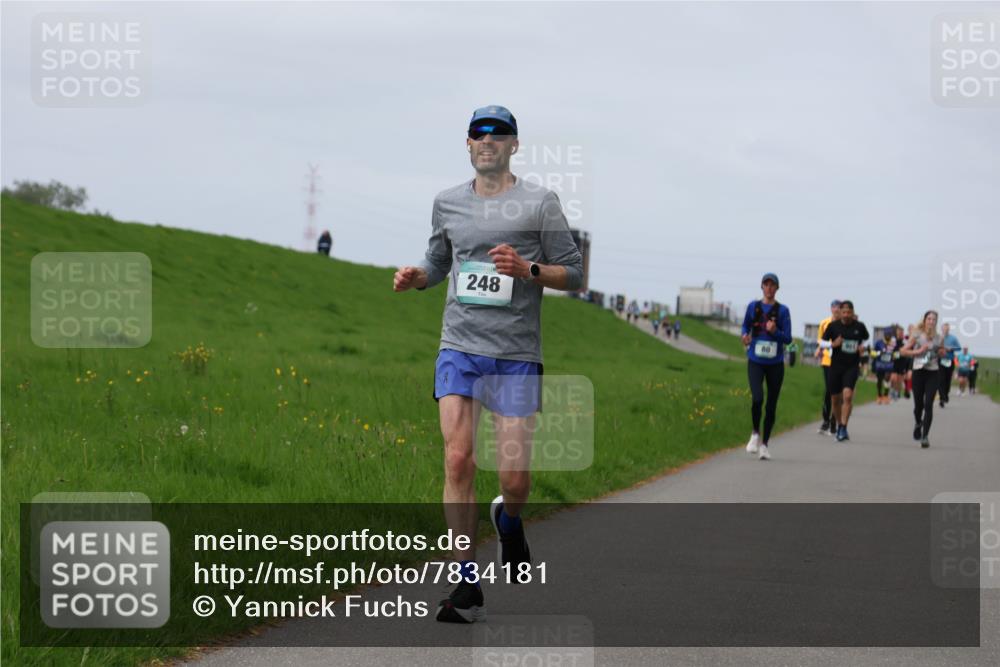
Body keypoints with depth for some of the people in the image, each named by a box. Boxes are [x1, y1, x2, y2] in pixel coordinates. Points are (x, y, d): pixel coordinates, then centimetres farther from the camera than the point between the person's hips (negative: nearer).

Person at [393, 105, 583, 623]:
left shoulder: (540, 203, 1)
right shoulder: (448, 203, 11)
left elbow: (574, 273, 2)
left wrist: (527, 270, -15)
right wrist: (415, 276, 3)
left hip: (517, 352, -2)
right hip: (458, 347, 2)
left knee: (514, 478, -4)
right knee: (458, 460, -12)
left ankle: (507, 520, 35)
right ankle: (468, 588, -6)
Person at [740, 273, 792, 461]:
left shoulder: (782, 310, -1)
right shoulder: (753, 306, 3)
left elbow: (788, 338, -2)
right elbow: (745, 326, 16)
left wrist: (774, 331, -21)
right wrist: (745, 336, -6)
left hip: (775, 363, 0)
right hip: (755, 361, 0)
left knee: (771, 405, 4)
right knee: (757, 398, -20)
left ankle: (764, 444, 17)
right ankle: (755, 434, 4)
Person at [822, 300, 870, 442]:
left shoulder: (859, 326, 0)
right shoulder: (833, 325, -2)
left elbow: (865, 339, 19)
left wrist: (863, 347, -3)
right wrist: (833, 344, -17)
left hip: (852, 366, -1)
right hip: (836, 365, 1)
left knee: (848, 395, -19)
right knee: (835, 398, 6)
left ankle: (843, 428, -15)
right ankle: (839, 425, 28)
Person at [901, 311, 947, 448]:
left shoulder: (938, 338, 6)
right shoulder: (917, 335, 0)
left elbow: (942, 353, 21)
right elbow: (904, 350, 0)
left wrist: (942, 352, -2)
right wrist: (918, 351, -13)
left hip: (933, 373, 1)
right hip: (919, 371, -1)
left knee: (928, 404, -10)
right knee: (918, 404, 6)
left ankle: (925, 436, -10)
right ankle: (918, 424, 40)